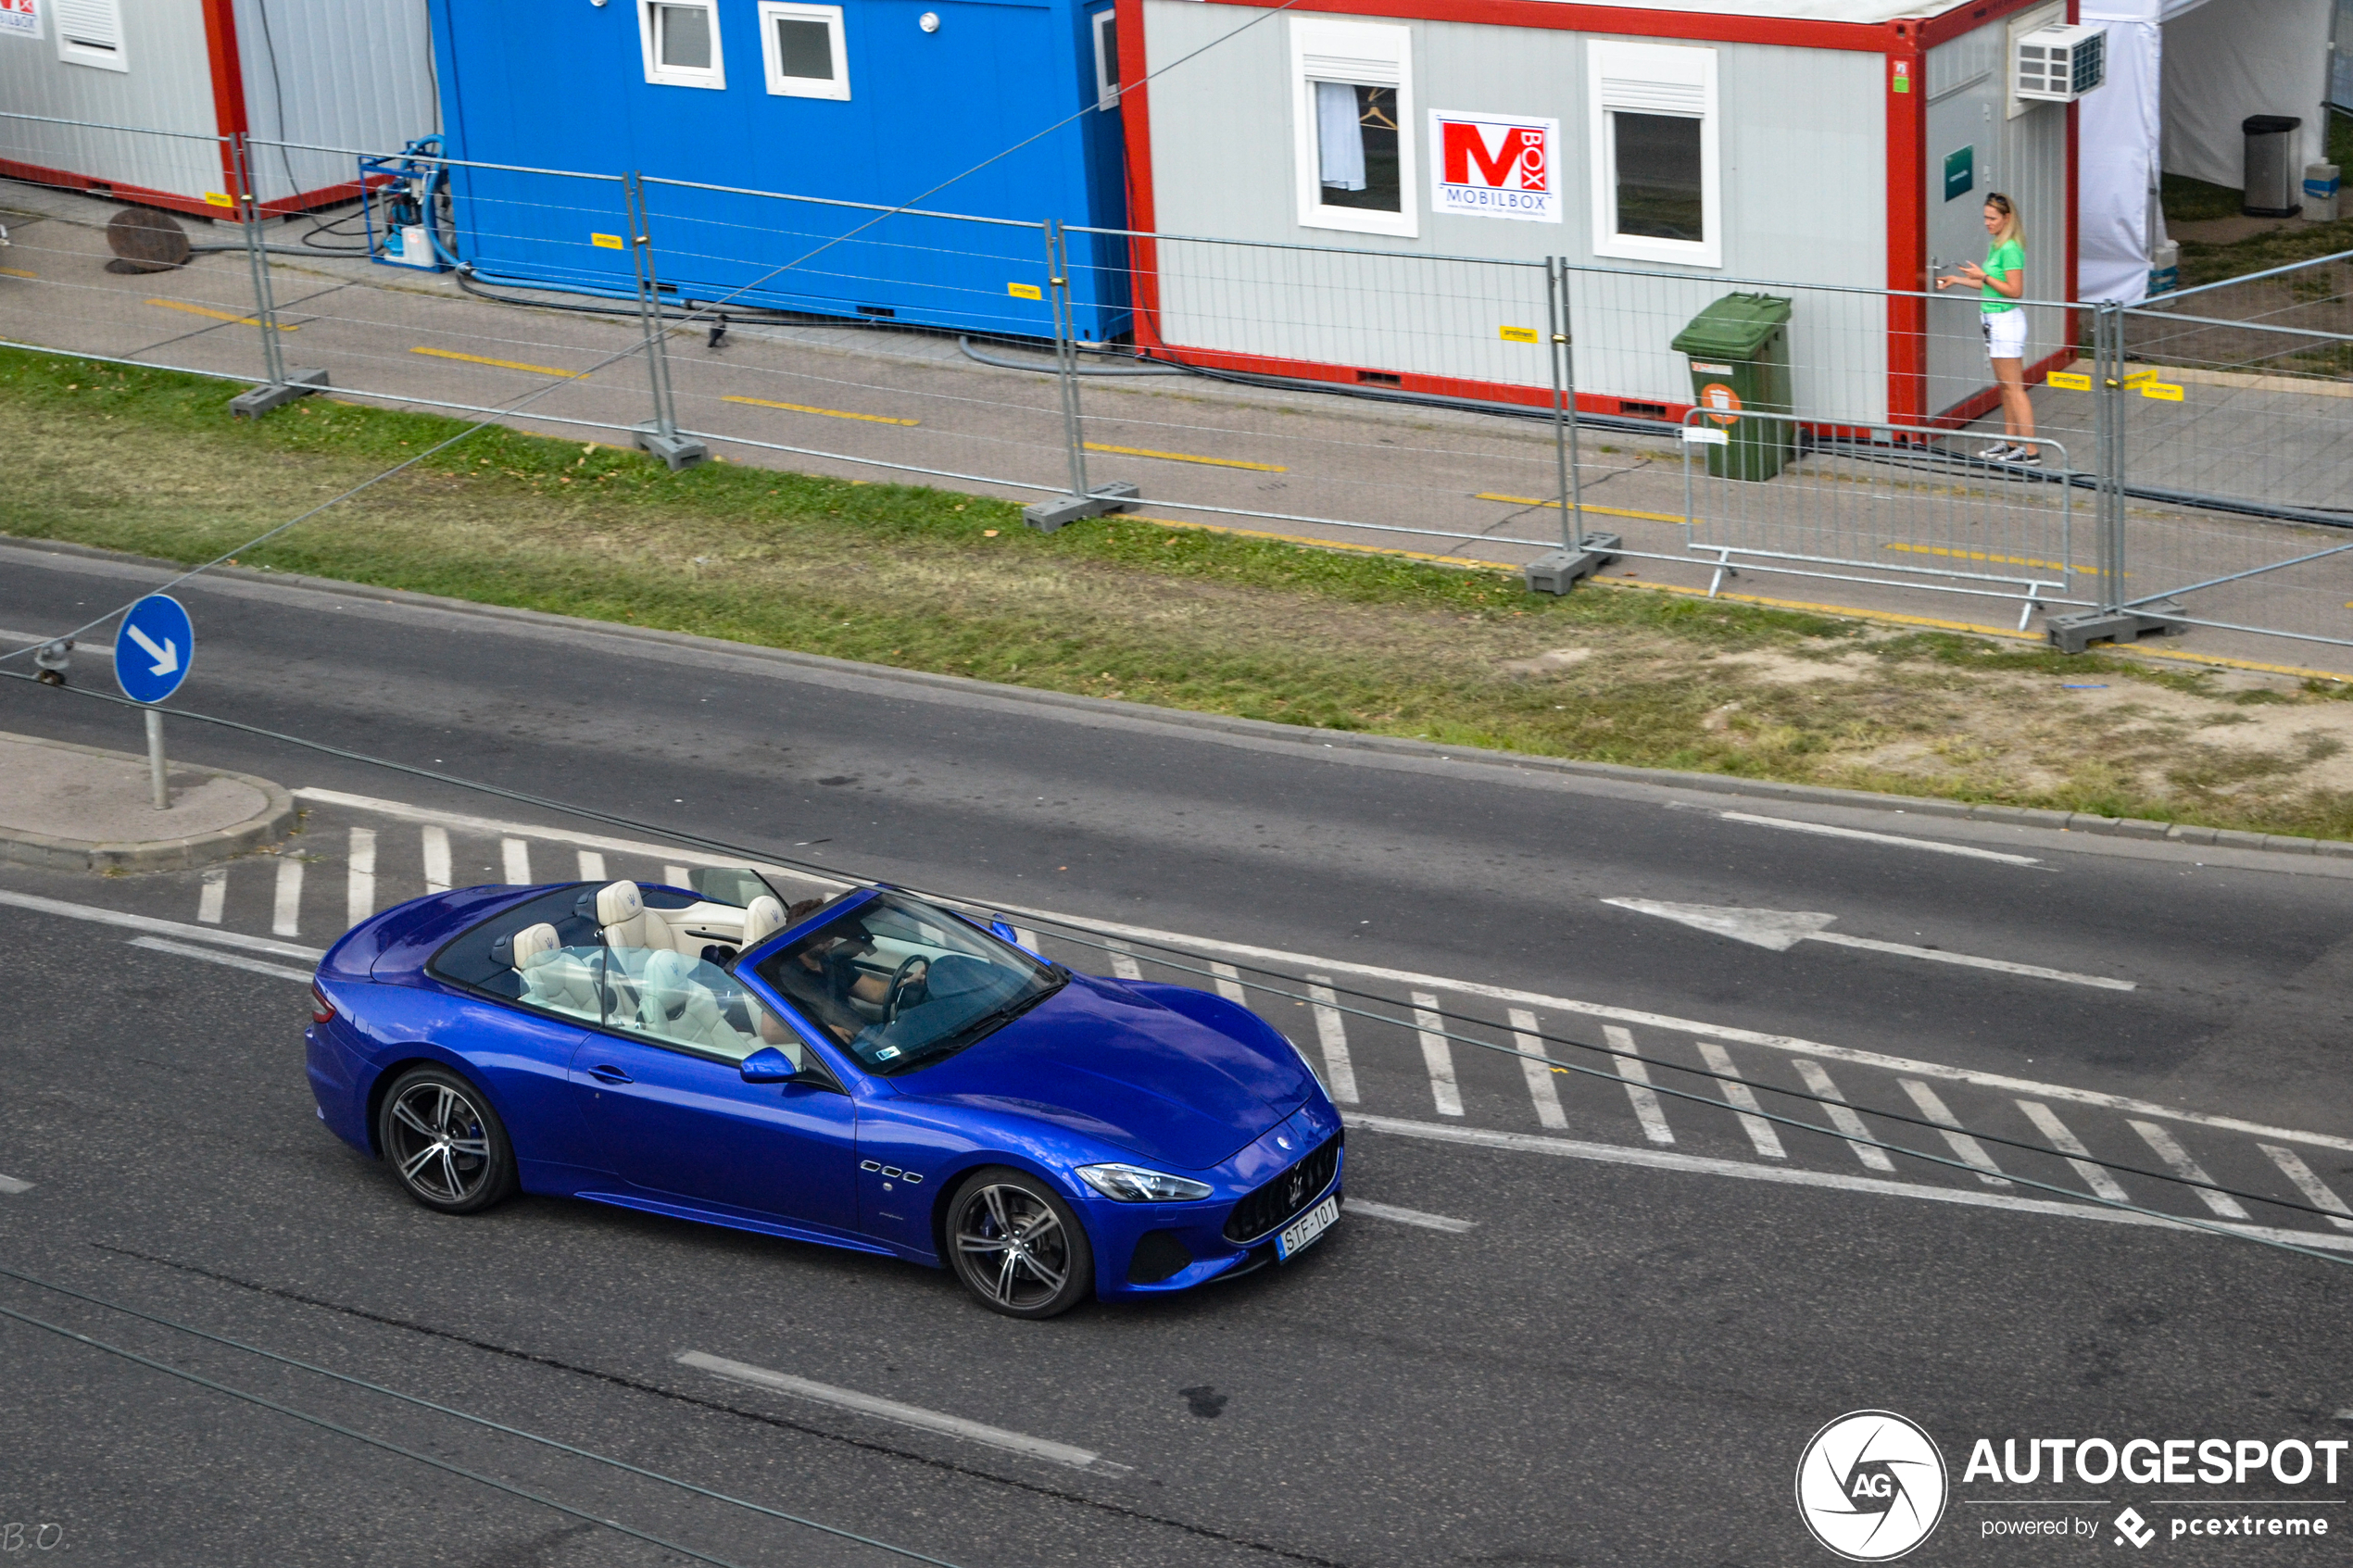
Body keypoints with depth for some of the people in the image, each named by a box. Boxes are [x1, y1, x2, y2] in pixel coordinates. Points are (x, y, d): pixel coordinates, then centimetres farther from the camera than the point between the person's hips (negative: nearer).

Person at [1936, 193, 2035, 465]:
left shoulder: (2010, 249, -17)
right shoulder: (1995, 246, 12)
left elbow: (2015, 291, -20)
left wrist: (1983, 276, -20)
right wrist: (1959, 280, 21)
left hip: (2007, 321, -10)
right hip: (1994, 321, 10)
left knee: (2013, 389, -7)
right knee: (2005, 388, 14)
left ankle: (2030, 450, -5)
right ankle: (2010, 443, 21)